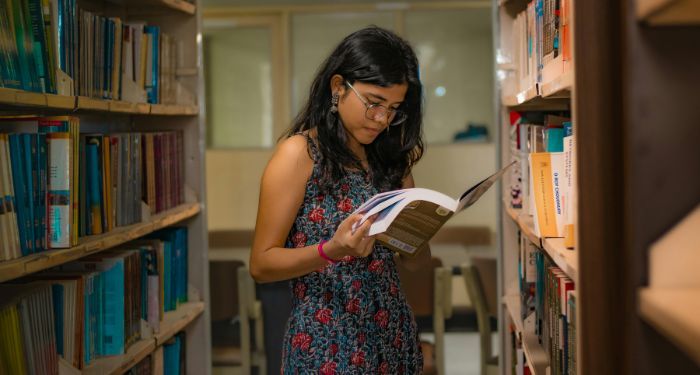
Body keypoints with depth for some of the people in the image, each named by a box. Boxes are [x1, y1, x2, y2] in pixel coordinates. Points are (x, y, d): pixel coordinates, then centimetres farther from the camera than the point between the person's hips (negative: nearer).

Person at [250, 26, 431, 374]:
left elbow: (414, 259, 9)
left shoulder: (390, 157, 7)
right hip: (327, 347, -6)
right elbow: (261, 264, -11)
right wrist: (331, 251, -27)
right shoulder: (298, 153, -10)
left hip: (393, 337, 6)